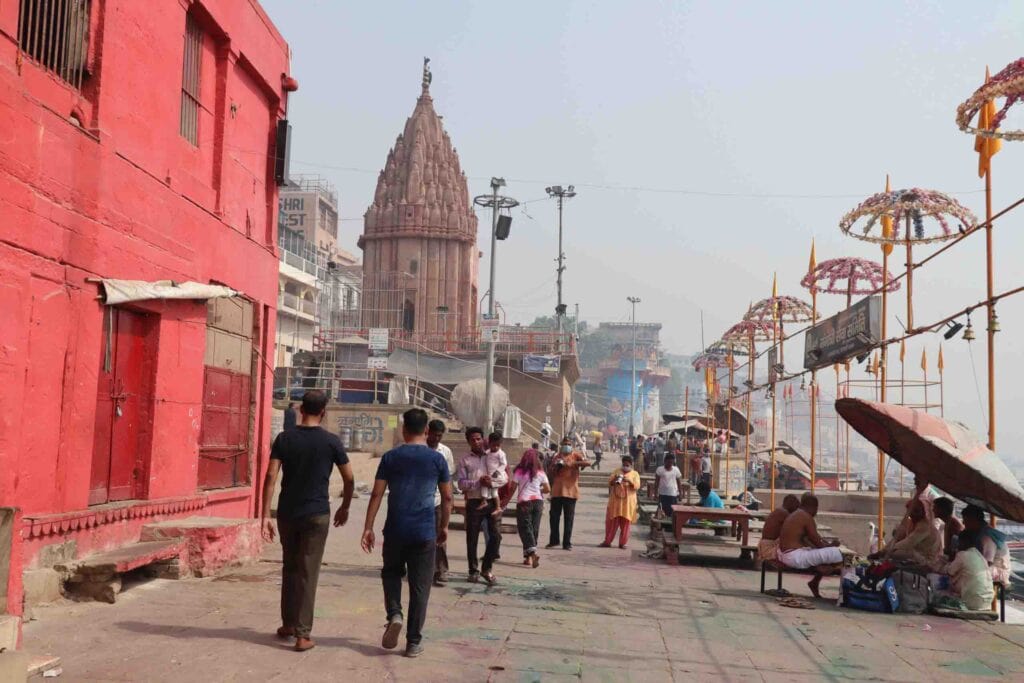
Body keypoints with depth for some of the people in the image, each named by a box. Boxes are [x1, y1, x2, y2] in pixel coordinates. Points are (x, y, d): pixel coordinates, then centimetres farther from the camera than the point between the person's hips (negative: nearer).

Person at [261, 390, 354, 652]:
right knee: (308, 573, 0)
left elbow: (271, 477, -8)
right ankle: (302, 634, -1)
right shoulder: (331, 441, -4)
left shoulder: (284, 439, -1)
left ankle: (288, 624, 28)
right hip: (317, 514, -2)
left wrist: (265, 515, -7)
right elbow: (349, 480, 1)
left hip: (287, 513, 3)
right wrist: (345, 508, 16)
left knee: (289, 568, 18)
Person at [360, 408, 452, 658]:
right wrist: (444, 526, 17)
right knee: (419, 587, 7)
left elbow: (376, 494, -2)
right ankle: (413, 642, 10)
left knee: (391, 573, 23)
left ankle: (394, 614, 1)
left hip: (395, 531, 1)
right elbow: (447, 498, 4)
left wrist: (368, 528, 2)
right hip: (425, 534, 0)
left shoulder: (390, 457, 0)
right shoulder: (437, 459, 1)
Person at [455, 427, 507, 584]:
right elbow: (461, 484, -6)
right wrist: (478, 483, -19)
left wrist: (491, 482, -18)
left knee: (496, 536, -3)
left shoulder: (496, 456, 5)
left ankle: (486, 568, 13)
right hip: (474, 502, -1)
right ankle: (474, 570, 16)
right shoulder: (465, 460, 3)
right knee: (472, 538, 3)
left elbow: (504, 479, 0)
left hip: (492, 501, 1)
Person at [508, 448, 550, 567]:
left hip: (524, 502, -3)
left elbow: (512, 489, -4)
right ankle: (528, 557, 13)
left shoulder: (519, 472, -5)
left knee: (525, 528, -2)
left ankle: (533, 553, -20)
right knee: (534, 528, 10)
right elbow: (548, 489, 6)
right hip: (538, 501, 3)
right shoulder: (540, 473, 4)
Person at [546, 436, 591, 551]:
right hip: (556, 492, 3)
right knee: (554, 517, 5)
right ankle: (553, 540, 16)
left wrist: (572, 464, -21)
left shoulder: (576, 455, 5)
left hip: (571, 491, -3)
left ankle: (567, 543, 3)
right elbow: (550, 475, 16)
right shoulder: (556, 457, 14)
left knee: (569, 518, -1)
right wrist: (555, 467, -5)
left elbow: (588, 463, -13)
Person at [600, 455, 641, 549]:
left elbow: (637, 486, -8)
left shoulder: (635, 474, 4)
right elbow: (609, 482, 3)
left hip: (627, 502, -1)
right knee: (611, 521, 3)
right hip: (615, 500, 1)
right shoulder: (617, 471, 9)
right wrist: (614, 479, -18)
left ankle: (623, 542, 9)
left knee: (625, 522, 1)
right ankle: (607, 541, 8)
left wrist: (629, 481, -24)